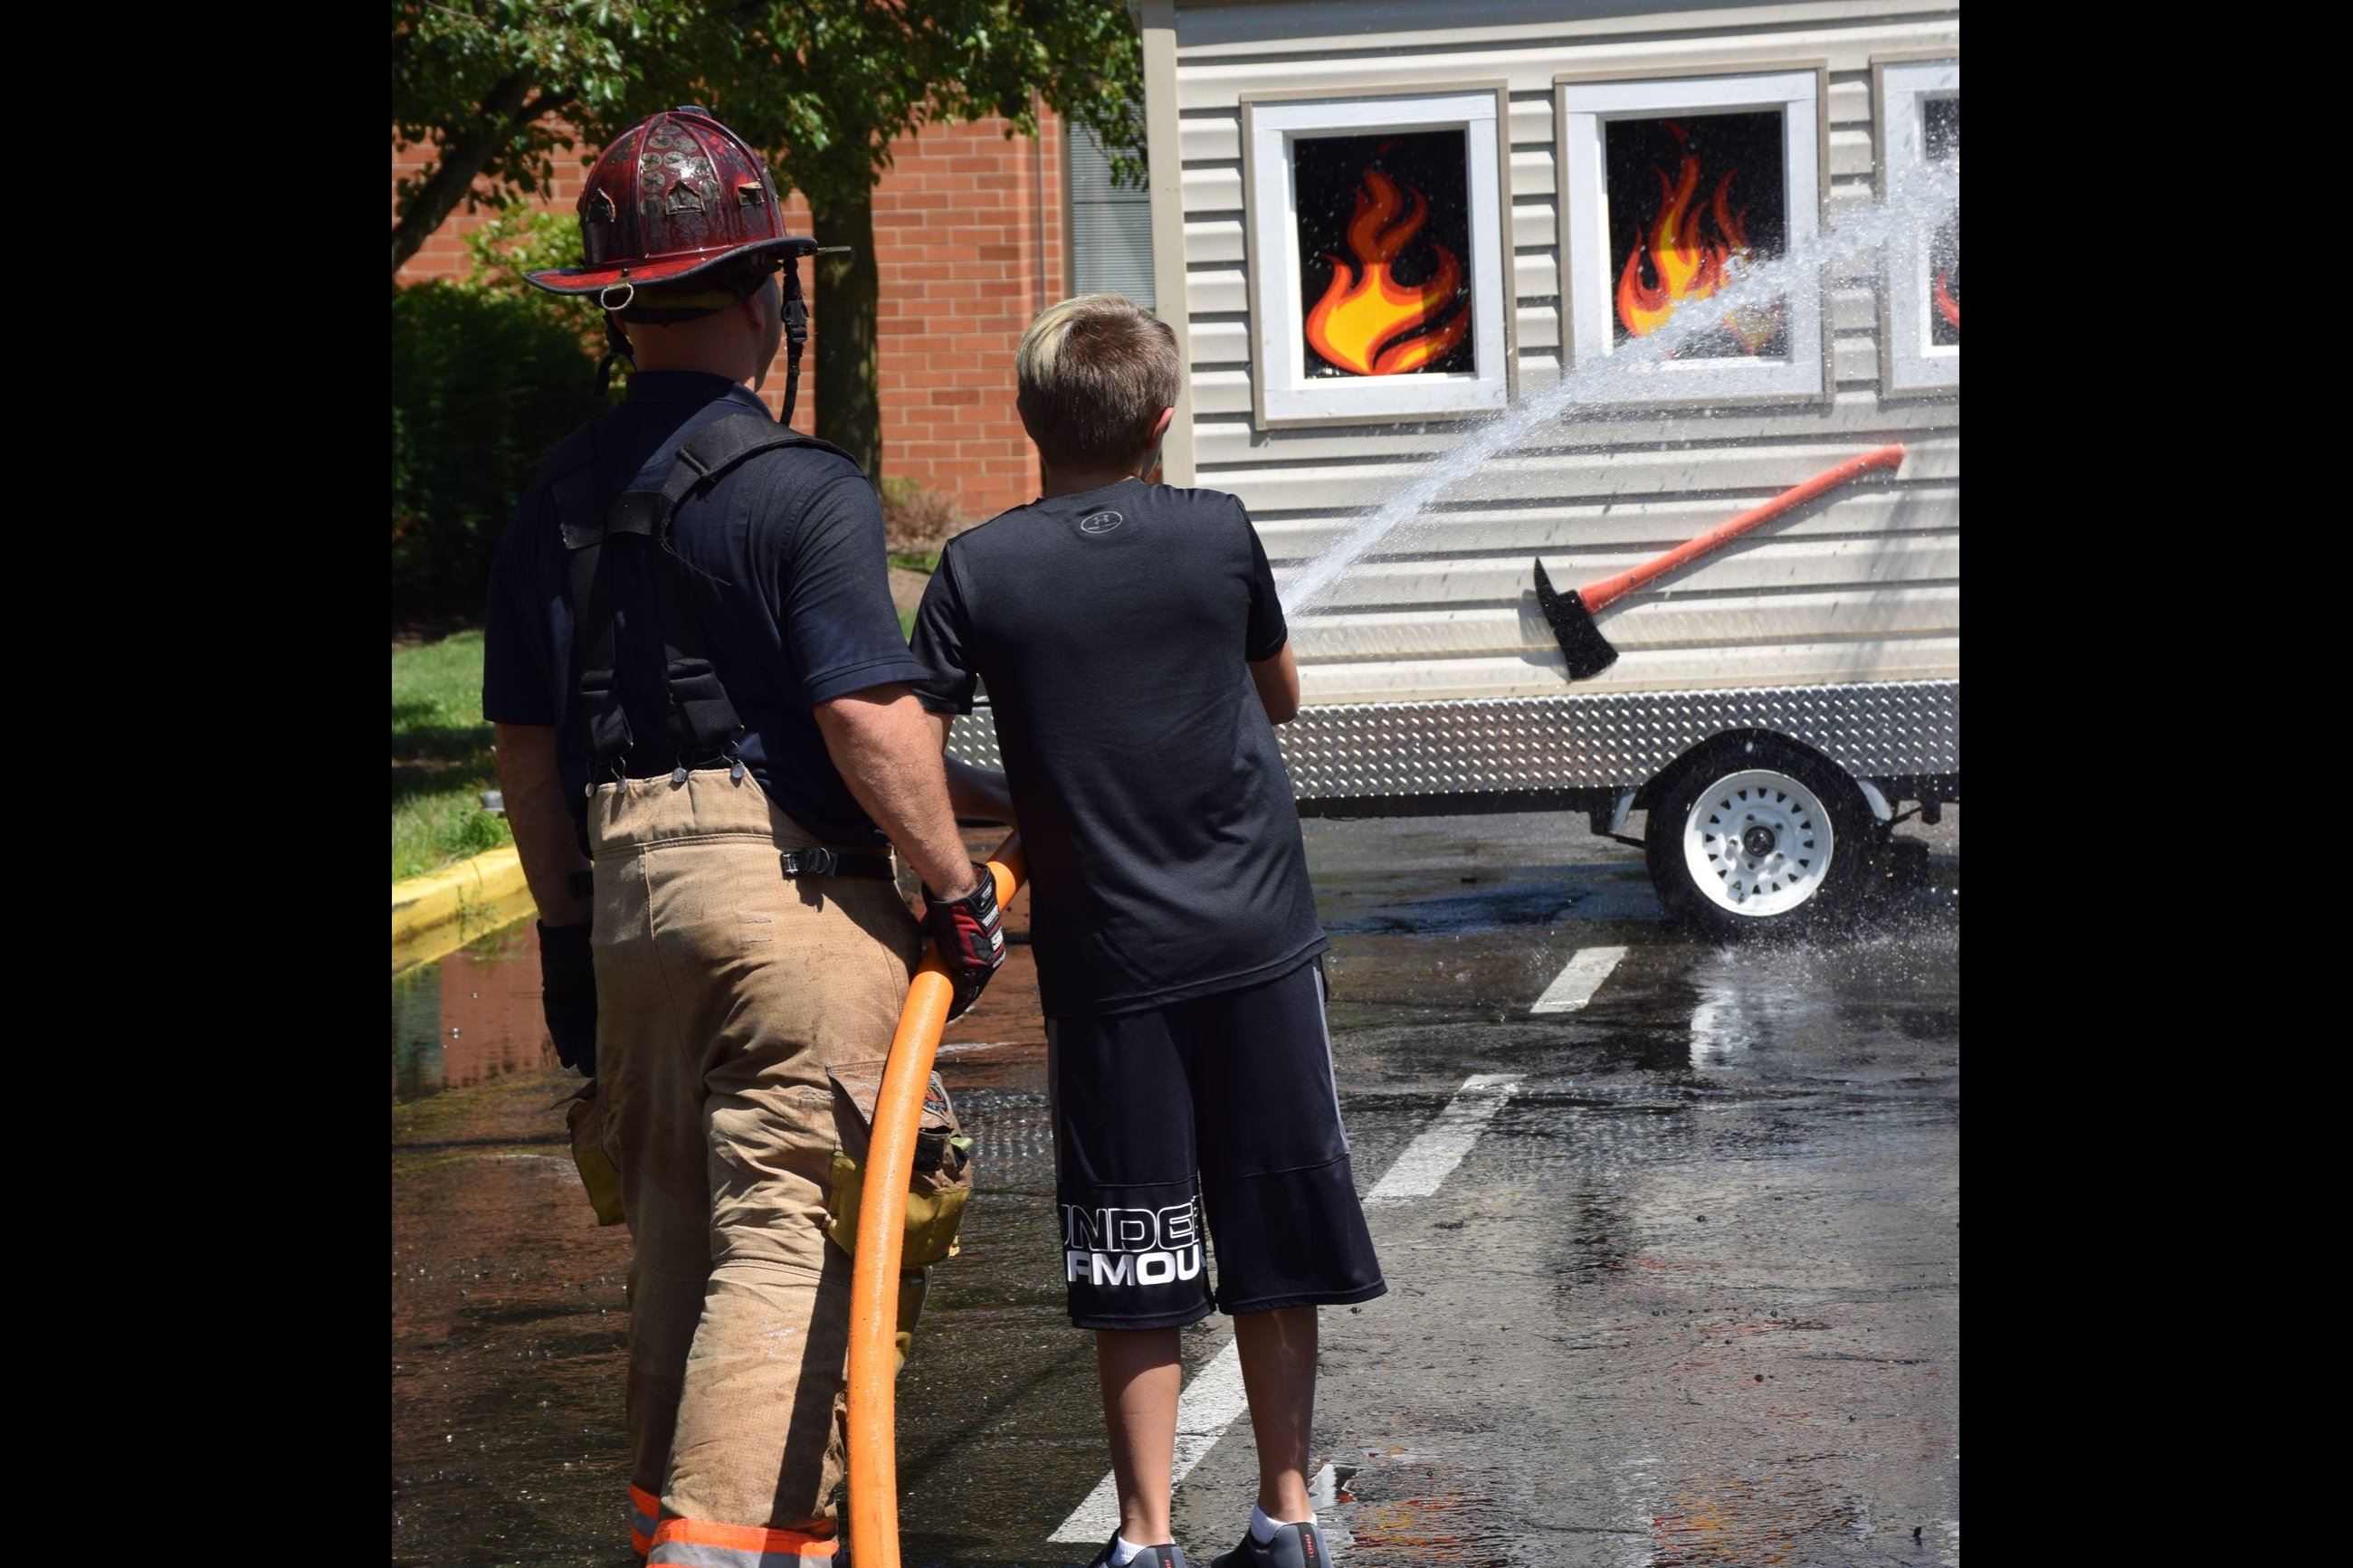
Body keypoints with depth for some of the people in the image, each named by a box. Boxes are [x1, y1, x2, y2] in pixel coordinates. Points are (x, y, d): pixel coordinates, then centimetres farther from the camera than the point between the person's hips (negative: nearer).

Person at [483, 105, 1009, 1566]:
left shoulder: (556, 502, 10)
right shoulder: (805, 492, -11)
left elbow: (526, 748, 14)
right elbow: (870, 717, -19)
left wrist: (569, 928, 22)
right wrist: (961, 889, -9)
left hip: (627, 889, 7)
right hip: (794, 891, -7)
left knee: (677, 1233, 19)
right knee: (789, 1241, -6)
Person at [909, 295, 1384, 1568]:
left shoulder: (978, 569, -4)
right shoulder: (1217, 532, -2)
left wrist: (1014, 817, 8)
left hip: (1104, 956, 0)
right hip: (1257, 937, 1)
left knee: (1131, 1271, 7)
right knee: (1271, 1244, 11)